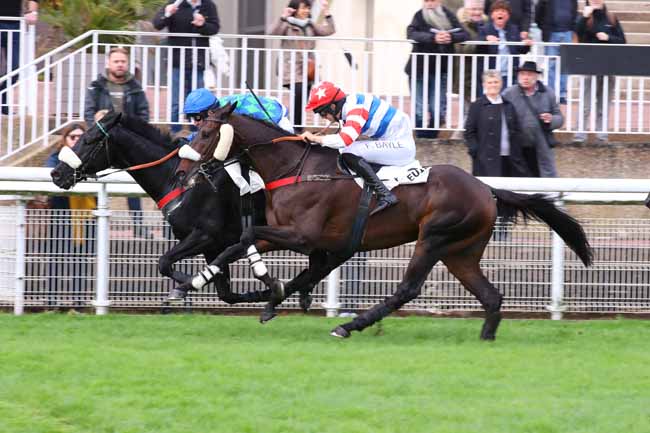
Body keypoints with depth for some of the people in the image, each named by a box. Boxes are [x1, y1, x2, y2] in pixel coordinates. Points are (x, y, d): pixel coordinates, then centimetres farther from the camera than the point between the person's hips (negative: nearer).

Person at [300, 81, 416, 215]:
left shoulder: (356, 109, -20)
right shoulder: (349, 105, 9)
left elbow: (345, 139, -32)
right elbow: (346, 138, 16)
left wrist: (315, 138, -23)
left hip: (401, 145, -10)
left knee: (349, 154, -21)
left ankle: (384, 195, -26)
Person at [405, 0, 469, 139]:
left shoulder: (448, 16, 2)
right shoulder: (419, 16, -2)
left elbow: (464, 35, -4)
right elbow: (411, 34, -18)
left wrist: (451, 37, -27)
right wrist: (433, 38, -33)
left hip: (440, 70, 1)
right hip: (419, 69, -1)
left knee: (438, 111, -1)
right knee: (419, 111, -2)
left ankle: (431, 137, 11)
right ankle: (421, 138, 6)